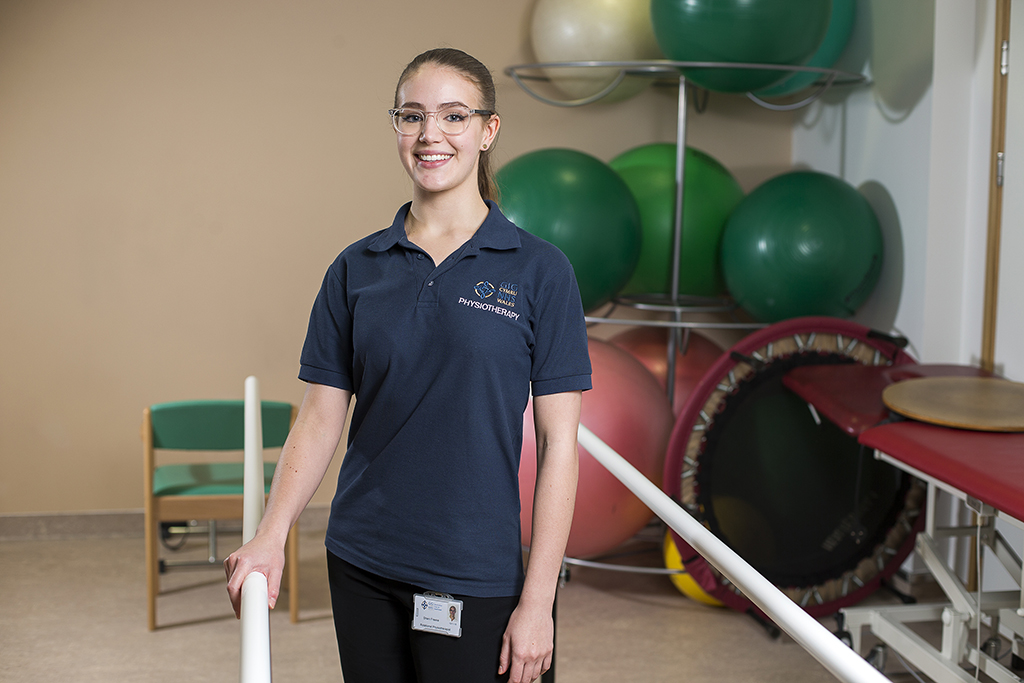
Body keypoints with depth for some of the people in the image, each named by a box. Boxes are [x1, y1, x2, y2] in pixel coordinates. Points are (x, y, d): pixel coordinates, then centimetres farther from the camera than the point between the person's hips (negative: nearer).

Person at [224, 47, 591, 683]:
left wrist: (538, 599, -11)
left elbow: (559, 443, -7)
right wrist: (270, 537, -12)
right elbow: (321, 417, 3)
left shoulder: (539, 270, -5)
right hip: (362, 567, 3)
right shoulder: (356, 269, 4)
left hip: (475, 576, -3)